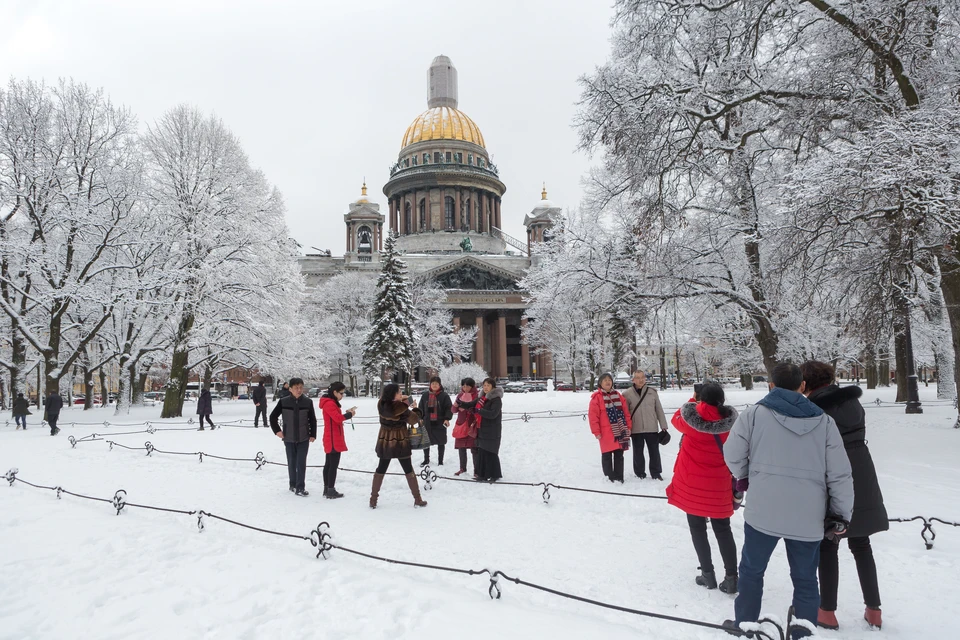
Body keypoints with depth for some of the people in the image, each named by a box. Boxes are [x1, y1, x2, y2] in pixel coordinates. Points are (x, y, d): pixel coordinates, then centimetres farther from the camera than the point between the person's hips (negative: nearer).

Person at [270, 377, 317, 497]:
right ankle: (293, 484, 27)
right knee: (292, 463, 12)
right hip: (289, 439, 1)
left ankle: (300, 487, 3)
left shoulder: (307, 402, -5)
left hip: (304, 439, -1)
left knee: (301, 463, -3)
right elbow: (273, 416, 5)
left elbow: (312, 420, 3)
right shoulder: (283, 402, -6)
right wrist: (277, 430, -2)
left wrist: (313, 435, 1)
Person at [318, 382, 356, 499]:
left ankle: (327, 489, 19)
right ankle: (331, 491, -3)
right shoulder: (329, 403, -17)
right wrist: (349, 414, -12)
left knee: (328, 464, 13)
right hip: (333, 439, -11)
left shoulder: (330, 402, 16)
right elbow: (338, 418, -27)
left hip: (331, 439, 11)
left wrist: (346, 412, -1)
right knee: (333, 464, -6)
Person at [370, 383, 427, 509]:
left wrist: (401, 400, 4)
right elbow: (414, 419, -11)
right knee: (409, 470, 10)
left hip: (384, 443, 4)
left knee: (381, 470, 17)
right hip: (400, 443, -4)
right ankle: (418, 500, 17)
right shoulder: (401, 409, -24)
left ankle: (373, 500, 18)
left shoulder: (381, 405, -9)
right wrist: (415, 408, 5)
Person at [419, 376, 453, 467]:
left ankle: (440, 461, 20)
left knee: (441, 442, 7)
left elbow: (449, 408, -7)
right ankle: (426, 460, 29)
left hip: (440, 423, -3)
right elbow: (421, 408, 11)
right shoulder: (425, 395, 5)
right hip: (427, 422, 3)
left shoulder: (444, 395, -5)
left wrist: (447, 418, -17)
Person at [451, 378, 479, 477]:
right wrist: (455, 406, -9)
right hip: (461, 425, 5)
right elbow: (454, 410, 11)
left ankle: (476, 471, 1)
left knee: (474, 449, -6)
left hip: (471, 426, -5)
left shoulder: (476, 396, -6)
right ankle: (463, 468, 27)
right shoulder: (460, 395, 9)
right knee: (461, 447, 13)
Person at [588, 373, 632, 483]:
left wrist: (628, 427, 7)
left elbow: (626, 412, 13)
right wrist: (596, 431, -11)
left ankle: (619, 477, 17)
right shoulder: (596, 397, -4)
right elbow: (593, 416, -8)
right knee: (607, 456, 2)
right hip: (606, 433, -4)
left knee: (619, 455, 9)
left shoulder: (618, 395, 12)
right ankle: (609, 478, 10)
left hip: (620, 431, 5)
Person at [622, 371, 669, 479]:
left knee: (654, 451, 9)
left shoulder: (652, 392, 1)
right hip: (636, 429, -1)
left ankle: (656, 473, 23)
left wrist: (663, 425, 5)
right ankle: (640, 473, 24)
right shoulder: (627, 394, -4)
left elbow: (659, 409, 6)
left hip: (652, 428, 1)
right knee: (638, 452, 10)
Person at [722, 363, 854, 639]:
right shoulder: (824, 421, 0)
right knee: (805, 579, 18)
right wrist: (841, 514, 10)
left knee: (752, 570, 17)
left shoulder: (754, 413, -7)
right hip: (808, 517, 2)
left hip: (762, 511, -2)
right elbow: (840, 475, 0)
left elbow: (733, 456, -3)